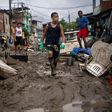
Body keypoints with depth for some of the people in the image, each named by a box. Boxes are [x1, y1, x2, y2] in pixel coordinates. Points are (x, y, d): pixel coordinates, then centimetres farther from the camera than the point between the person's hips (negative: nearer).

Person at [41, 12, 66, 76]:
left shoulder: (60, 26, 0)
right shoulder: (48, 26, 2)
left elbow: (62, 35, -6)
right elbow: (44, 35, 12)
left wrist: (63, 43, -23)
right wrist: (42, 43, 12)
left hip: (56, 43, 1)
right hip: (48, 43, -1)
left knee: (56, 58, 10)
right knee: (50, 53, -29)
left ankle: (54, 69, 35)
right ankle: (52, 68, -16)